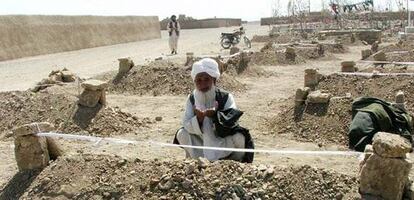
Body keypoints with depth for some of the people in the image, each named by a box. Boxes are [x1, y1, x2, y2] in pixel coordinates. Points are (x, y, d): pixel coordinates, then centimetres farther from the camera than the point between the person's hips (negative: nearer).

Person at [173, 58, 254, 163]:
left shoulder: (226, 97, -15)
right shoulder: (192, 99, -8)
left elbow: (232, 119, -31)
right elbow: (186, 124, -17)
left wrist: (215, 115, -48)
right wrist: (199, 117, -38)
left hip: (225, 141, -2)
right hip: (202, 141, 2)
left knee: (239, 137, -30)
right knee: (181, 134, -18)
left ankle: (238, 162, 0)